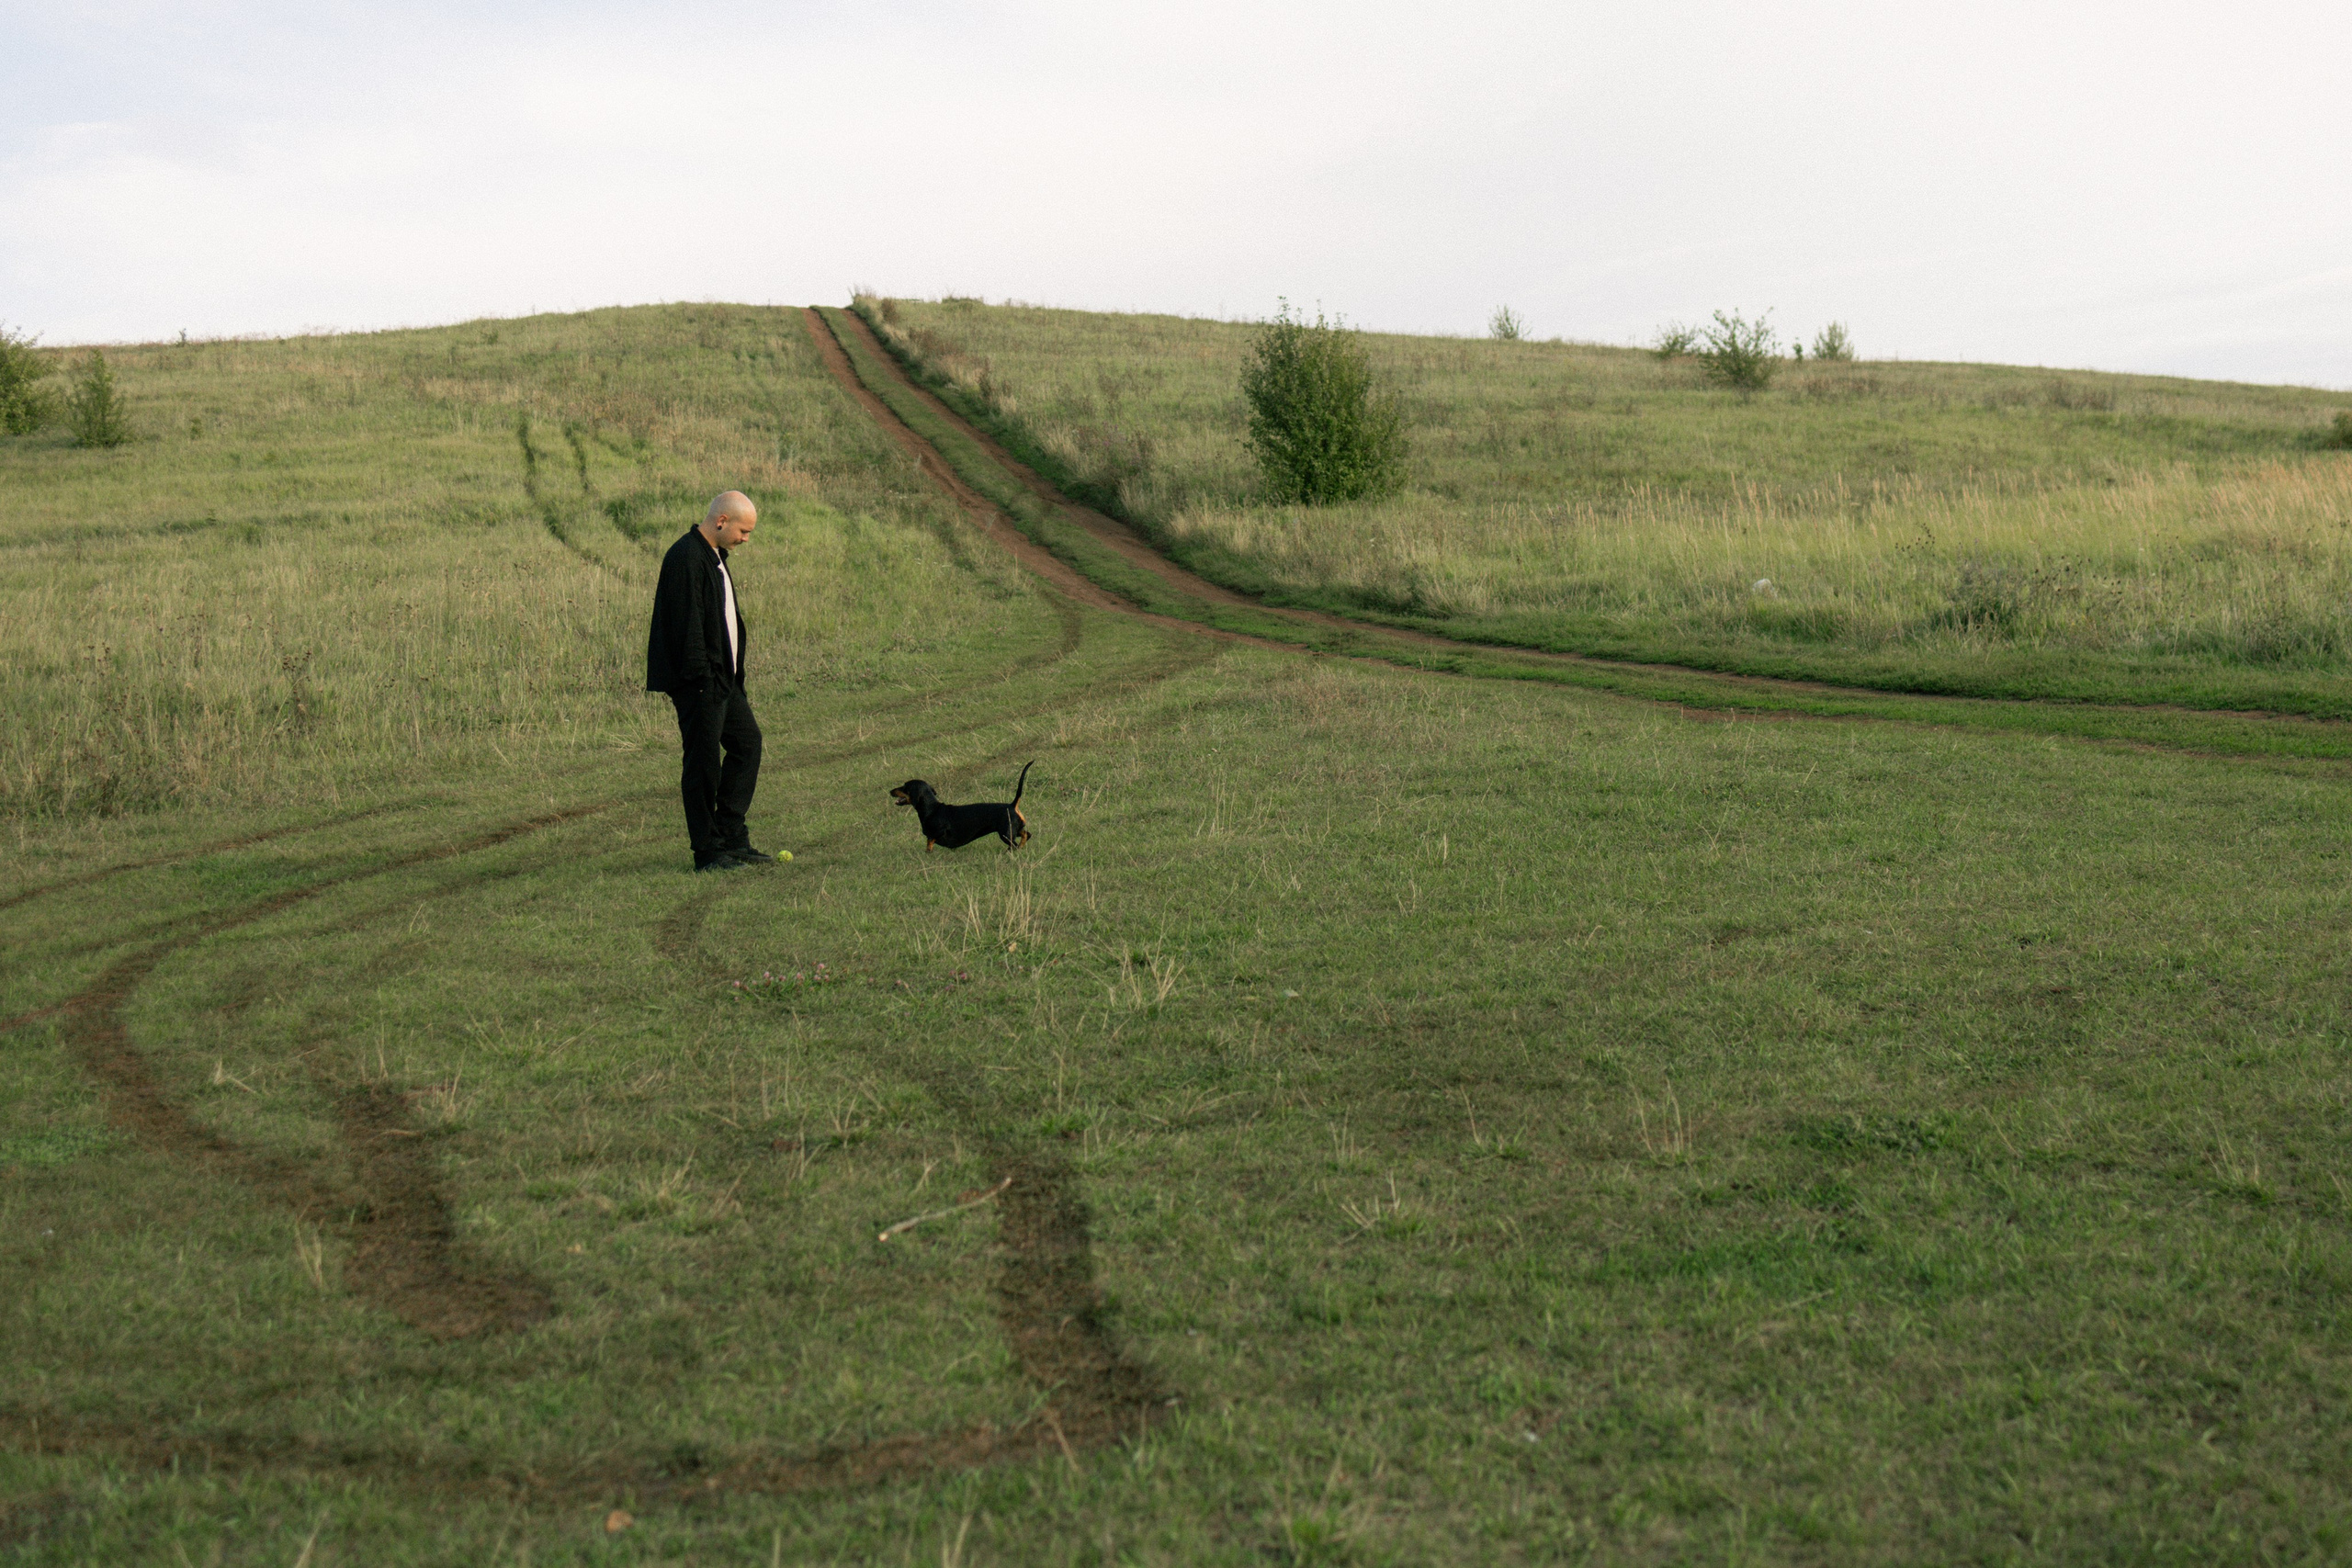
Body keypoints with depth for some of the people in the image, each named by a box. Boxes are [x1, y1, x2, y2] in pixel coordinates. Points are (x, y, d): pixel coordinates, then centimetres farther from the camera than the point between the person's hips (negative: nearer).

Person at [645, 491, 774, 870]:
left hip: (724, 677, 11)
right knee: (704, 761, -4)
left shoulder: (714, 557, 16)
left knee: (748, 742, 13)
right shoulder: (685, 558, -17)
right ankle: (708, 852, 3)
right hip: (699, 681, -11)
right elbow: (687, 623, -22)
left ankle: (732, 838, 19)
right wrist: (700, 677, -23)